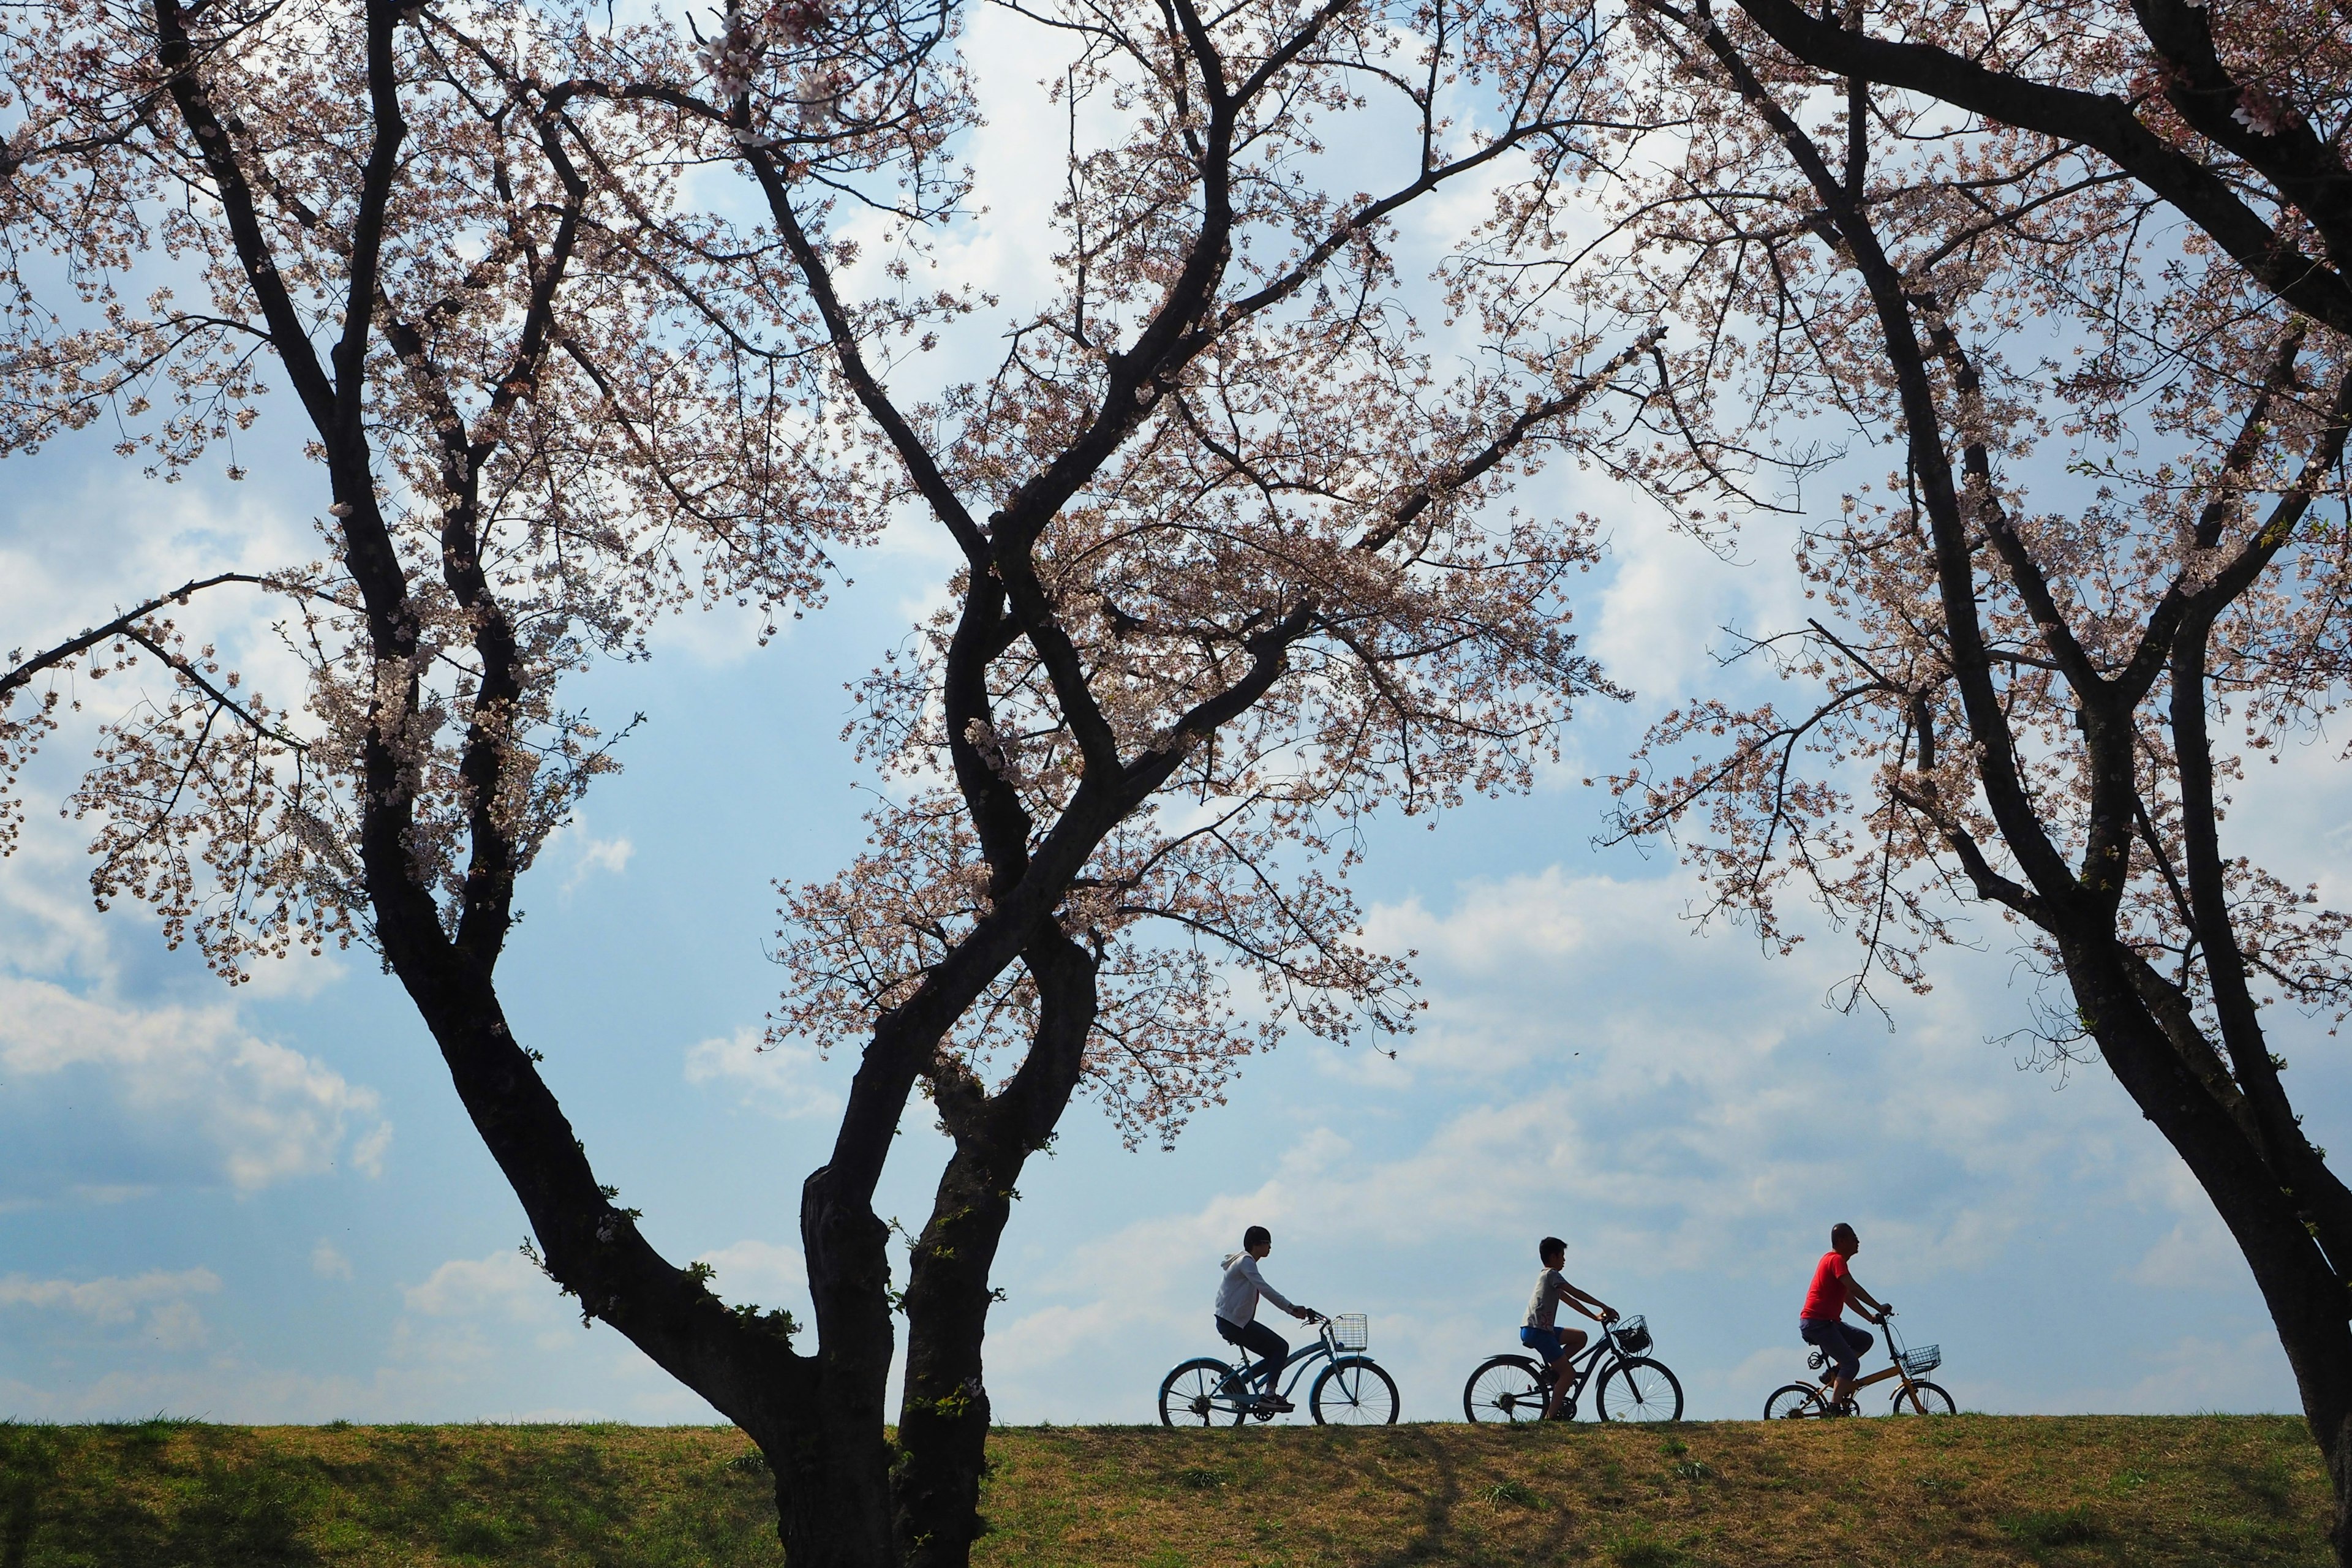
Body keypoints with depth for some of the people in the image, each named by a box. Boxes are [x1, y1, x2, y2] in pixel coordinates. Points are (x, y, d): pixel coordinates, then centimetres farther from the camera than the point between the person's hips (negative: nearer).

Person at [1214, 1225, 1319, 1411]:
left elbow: (1264, 1291, 20)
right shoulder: (1246, 1261, -13)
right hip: (1232, 1322, -10)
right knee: (1281, 1347, -10)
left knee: (1275, 1354, 10)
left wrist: (1293, 1309, 13)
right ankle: (1269, 1395, -10)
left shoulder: (1245, 1261, 20)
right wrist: (1291, 1308, -28)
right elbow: (1265, 1289, -25)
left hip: (1237, 1322, 10)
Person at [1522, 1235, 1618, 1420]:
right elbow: (1576, 1294, -11)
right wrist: (1605, 1308, -7)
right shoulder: (1552, 1274, -5)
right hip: (1537, 1330, -9)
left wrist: (1596, 1316, 17)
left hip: (1532, 1330, 9)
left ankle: (1552, 1371, 7)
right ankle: (1550, 1417, -12)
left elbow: (1570, 1300, 24)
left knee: (1580, 1337, 15)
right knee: (1567, 1373, -7)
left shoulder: (1547, 1276, 25)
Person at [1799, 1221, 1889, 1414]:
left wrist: (1871, 1316, 18)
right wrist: (1879, 1307, -27)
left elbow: (1847, 1296, 23)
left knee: (1865, 1340, 11)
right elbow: (1853, 1288, -25)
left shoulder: (1833, 1259, 19)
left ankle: (1835, 1371, 8)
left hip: (1827, 1322, 10)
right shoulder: (1837, 1260, -11)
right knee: (1851, 1364, -12)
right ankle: (1834, 1409, -15)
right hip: (1817, 1323, -10)